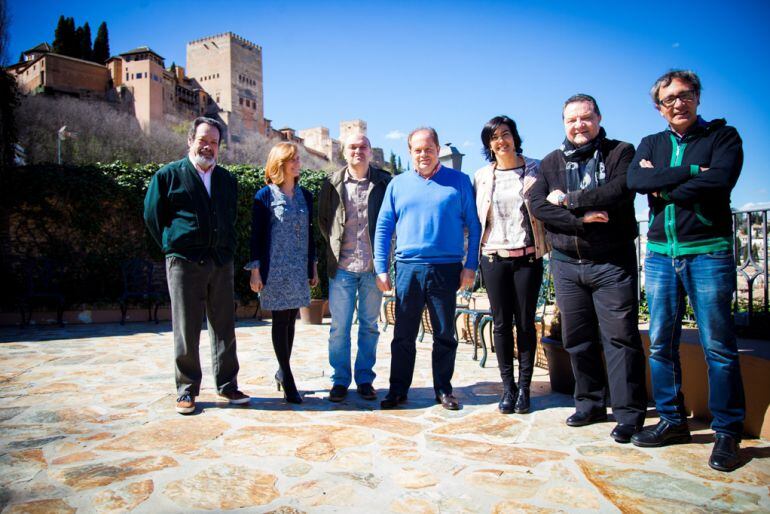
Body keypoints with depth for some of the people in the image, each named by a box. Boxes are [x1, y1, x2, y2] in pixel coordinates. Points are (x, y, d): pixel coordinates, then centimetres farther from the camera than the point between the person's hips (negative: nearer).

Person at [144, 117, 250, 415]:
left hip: (221, 263, 4)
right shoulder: (168, 175, 3)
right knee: (186, 331, 2)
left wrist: (227, 249, 10)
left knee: (224, 328, 8)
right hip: (184, 263, -3)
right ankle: (186, 390, 14)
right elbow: (152, 215, 4)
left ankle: (227, 385, 19)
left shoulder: (227, 179, 15)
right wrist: (173, 247, 3)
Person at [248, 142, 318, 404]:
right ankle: (288, 381, 6)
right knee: (281, 320, -1)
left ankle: (282, 371, 25)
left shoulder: (305, 195, 12)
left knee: (290, 320, 8)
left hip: (299, 269, 5)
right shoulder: (265, 196, -2)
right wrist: (255, 271, -8)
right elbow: (257, 234, -4)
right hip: (275, 269, -4)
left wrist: (313, 266, 14)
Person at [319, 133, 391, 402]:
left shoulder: (384, 182, 2)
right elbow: (322, 219, 12)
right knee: (339, 326, 4)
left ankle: (365, 379, 22)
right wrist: (335, 246, 6)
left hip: (373, 266, 0)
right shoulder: (333, 184, 4)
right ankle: (340, 380, 17)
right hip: (342, 267, 0)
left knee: (369, 325, 9)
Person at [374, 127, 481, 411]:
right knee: (403, 335, 7)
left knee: (445, 334, 9)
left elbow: (473, 225, 4)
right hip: (408, 268, 1)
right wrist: (381, 268, 1)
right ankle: (398, 389, 19)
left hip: (446, 269, -1)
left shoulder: (459, 181, 5)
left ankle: (443, 390, 22)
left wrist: (470, 265, -4)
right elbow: (383, 228, 8)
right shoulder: (398, 184, 9)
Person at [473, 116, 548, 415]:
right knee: (501, 323, 5)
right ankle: (508, 386, 15)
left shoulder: (534, 169, 4)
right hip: (494, 258, 1)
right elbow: (475, 218, 11)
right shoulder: (481, 176, 9)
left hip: (527, 256, -1)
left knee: (525, 322, 3)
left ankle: (524, 387, 14)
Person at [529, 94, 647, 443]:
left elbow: (620, 190, -16)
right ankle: (590, 403, 24)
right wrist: (582, 217, -15)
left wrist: (569, 200, -10)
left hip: (612, 262, -3)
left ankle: (629, 413, 8)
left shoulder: (621, 152, 3)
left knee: (620, 336, -2)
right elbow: (538, 206, -4)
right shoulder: (551, 163, 11)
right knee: (577, 338, 9)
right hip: (566, 264, 4)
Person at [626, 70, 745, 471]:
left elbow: (718, 181, -15)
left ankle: (727, 432, 10)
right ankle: (673, 421, 19)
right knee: (661, 344, 6)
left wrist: (664, 190, -6)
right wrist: (691, 172, -12)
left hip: (708, 252, -4)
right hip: (660, 254, 4)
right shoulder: (650, 144, 15)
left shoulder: (723, 136, 5)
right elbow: (635, 180, -6)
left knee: (718, 346, -2)